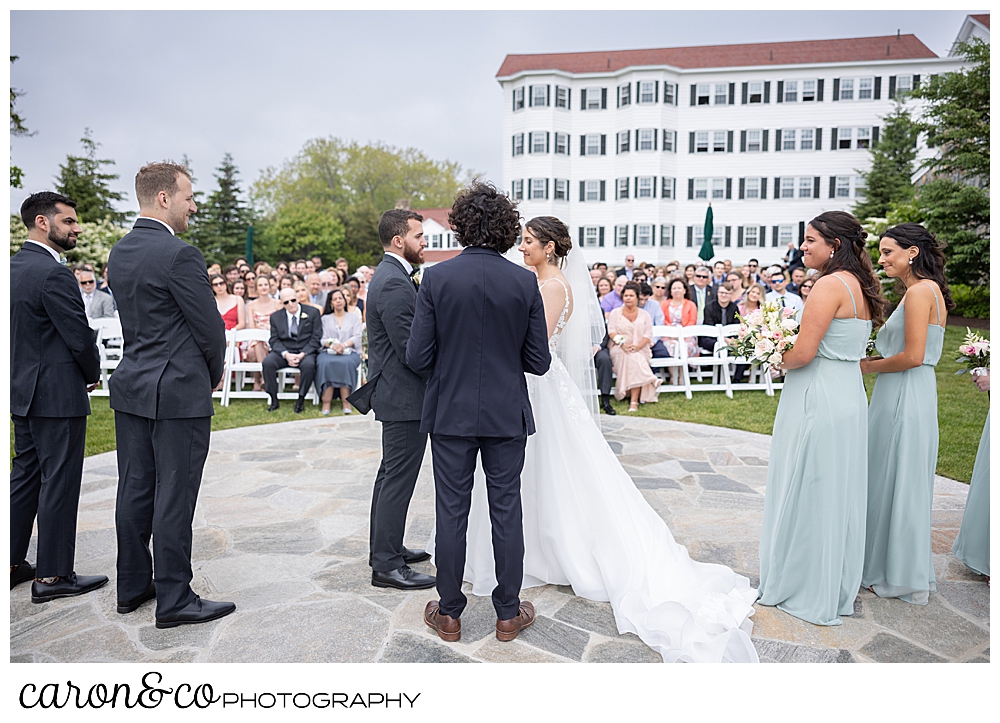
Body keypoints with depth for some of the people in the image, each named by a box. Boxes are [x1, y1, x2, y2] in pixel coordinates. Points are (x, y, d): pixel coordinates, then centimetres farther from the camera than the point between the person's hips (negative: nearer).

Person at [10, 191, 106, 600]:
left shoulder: (13, 267, 10)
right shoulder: (54, 275, -19)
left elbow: (23, 332, 14)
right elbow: (81, 337, -18)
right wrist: (93, 375, 0)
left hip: (22, 391, 10)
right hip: (57, 395, -9)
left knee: (25, 474, 18)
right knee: (59, 482, 0)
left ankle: (12, 563, 28)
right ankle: (53, 575, 10)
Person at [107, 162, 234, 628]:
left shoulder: (119, 252, 10)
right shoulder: (180, 255, -17)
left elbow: (135, 320, 13)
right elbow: (210, 328, -14)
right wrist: (213, 375, 5)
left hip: (130, 388, 9)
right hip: (178, 394, -9)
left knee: (134, 491, 16)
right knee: (174, 499, 0)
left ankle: (132, 585, 29)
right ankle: (174, 600, 11)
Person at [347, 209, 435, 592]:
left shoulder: (391, 275, 14)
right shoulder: (395, 283, -20)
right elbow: (410, 349, -23)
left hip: (396, 392, 11)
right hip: (405, 397, -11)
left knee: (391, 475, 18)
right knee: (398, 479, -3)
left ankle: (385, 548, 32)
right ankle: (387, 565, 7)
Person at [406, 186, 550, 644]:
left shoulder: (437, 278, -10)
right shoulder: (525, 282, -6)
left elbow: (418, 358, -10)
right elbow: (539, 362, -4)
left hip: (450, 413, 0)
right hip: (507, 415, 1)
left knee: (452, 512, 10)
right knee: (506, 511, 11)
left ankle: (449, 613, 25)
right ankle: (508, 614, 24)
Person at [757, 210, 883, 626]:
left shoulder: (831, 284, -17)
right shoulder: (861, 286, 11)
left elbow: (803, 353, -21)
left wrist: (777, 362, -2)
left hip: (818, 400, -9)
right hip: (850, 396, 9)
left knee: (807, 493, 4)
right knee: (838, 493, 17)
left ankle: (807, 591, 19)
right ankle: (838, 588, 32)